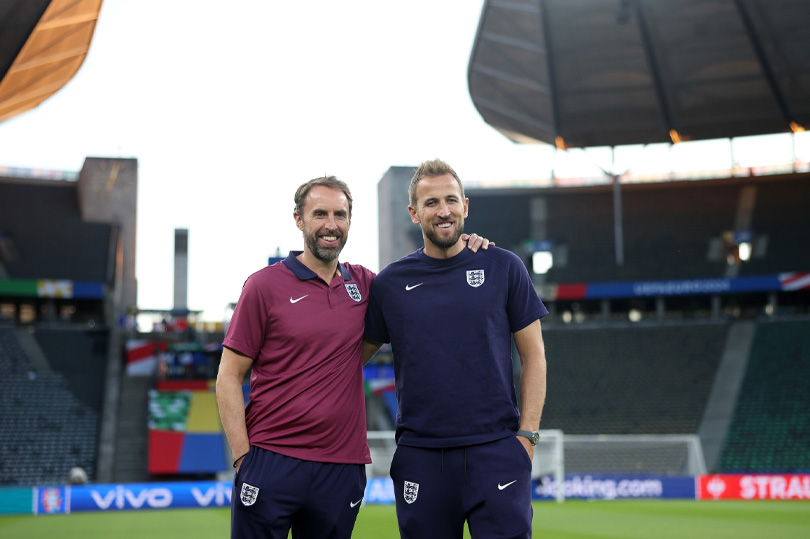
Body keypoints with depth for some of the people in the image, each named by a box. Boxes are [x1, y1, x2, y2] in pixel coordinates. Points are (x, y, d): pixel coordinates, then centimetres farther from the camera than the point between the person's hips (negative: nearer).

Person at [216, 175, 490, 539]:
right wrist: (243, 456, -9)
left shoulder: (363, 284, 9)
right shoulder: (265, 285, -1)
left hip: (343, 468, 3)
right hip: (270, 464, -3)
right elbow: (229, 377, -1)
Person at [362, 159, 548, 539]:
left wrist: (527, 433, -2)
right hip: (420, 457, 2)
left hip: (496, 450, -1)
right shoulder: (390, 282, 6)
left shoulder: (503, 268, 3)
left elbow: (533, 355, 5)